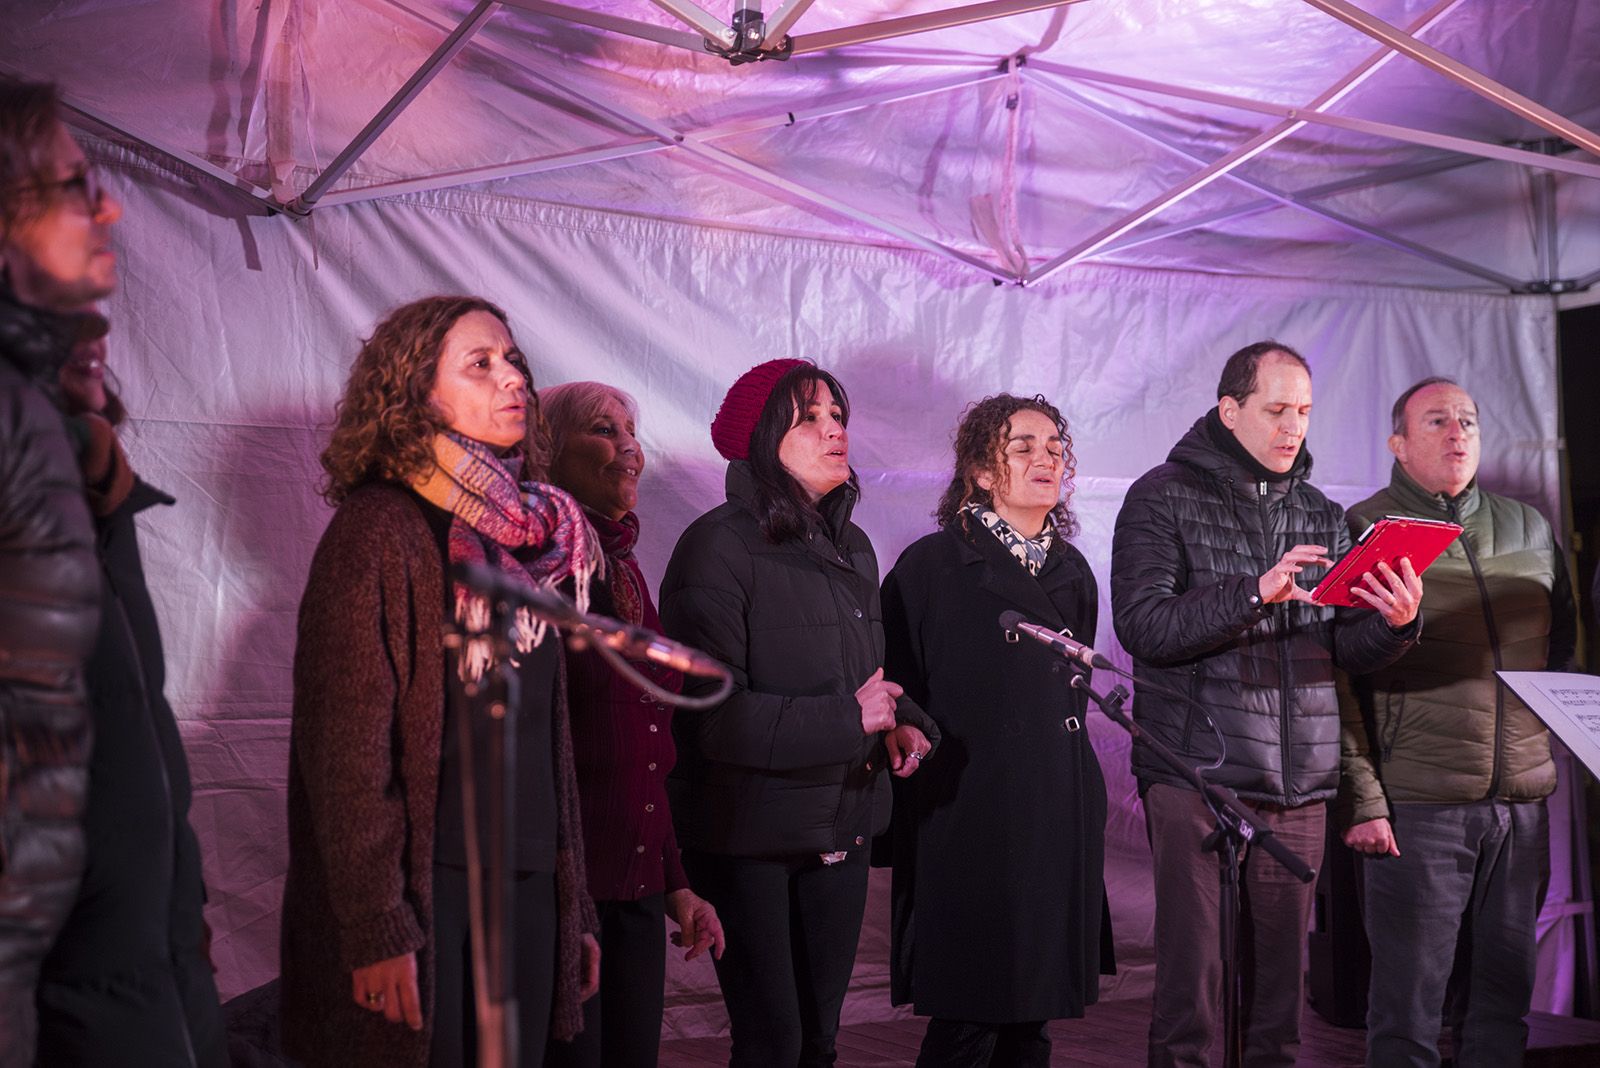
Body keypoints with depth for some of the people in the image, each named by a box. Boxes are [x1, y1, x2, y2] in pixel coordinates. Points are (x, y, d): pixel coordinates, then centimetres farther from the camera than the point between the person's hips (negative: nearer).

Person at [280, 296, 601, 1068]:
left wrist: (575, 905, 13)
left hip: (527, 889, 6)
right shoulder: (380, 530, -8)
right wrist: (376, 930, -18)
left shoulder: (531, 534, 13)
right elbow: (344, 747, -14)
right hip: (423, 893, -6)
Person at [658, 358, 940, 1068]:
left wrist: (907, 724, 1)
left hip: (841, 834, 7)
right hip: (750, 839, -7)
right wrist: (850, 720, -20)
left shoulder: (850, 548, 11)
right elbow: (714, 712, -22)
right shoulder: (718, 547, -14)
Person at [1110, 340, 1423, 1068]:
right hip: (1196, 769, -4)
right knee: (1191, 977, -5)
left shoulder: (1321, 514, 16)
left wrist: (1393, 623, -10)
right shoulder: (1164, 498, 1)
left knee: (1282, 975, 8)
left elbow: (1346, 649, 11)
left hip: (1299, 781, 5)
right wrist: (1255, 593, -22)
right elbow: (1143, 625, -13)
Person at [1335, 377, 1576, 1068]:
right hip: (1416, 804, -5)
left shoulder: (1529, 530, 13)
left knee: (1504, 995, 11)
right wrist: (1361, 797, -12)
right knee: (1408, 1008, -1)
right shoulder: (1363, 532, -1)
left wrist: (1545, 763, 13)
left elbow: (1563, 649, 22)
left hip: (1522, 804, 5)